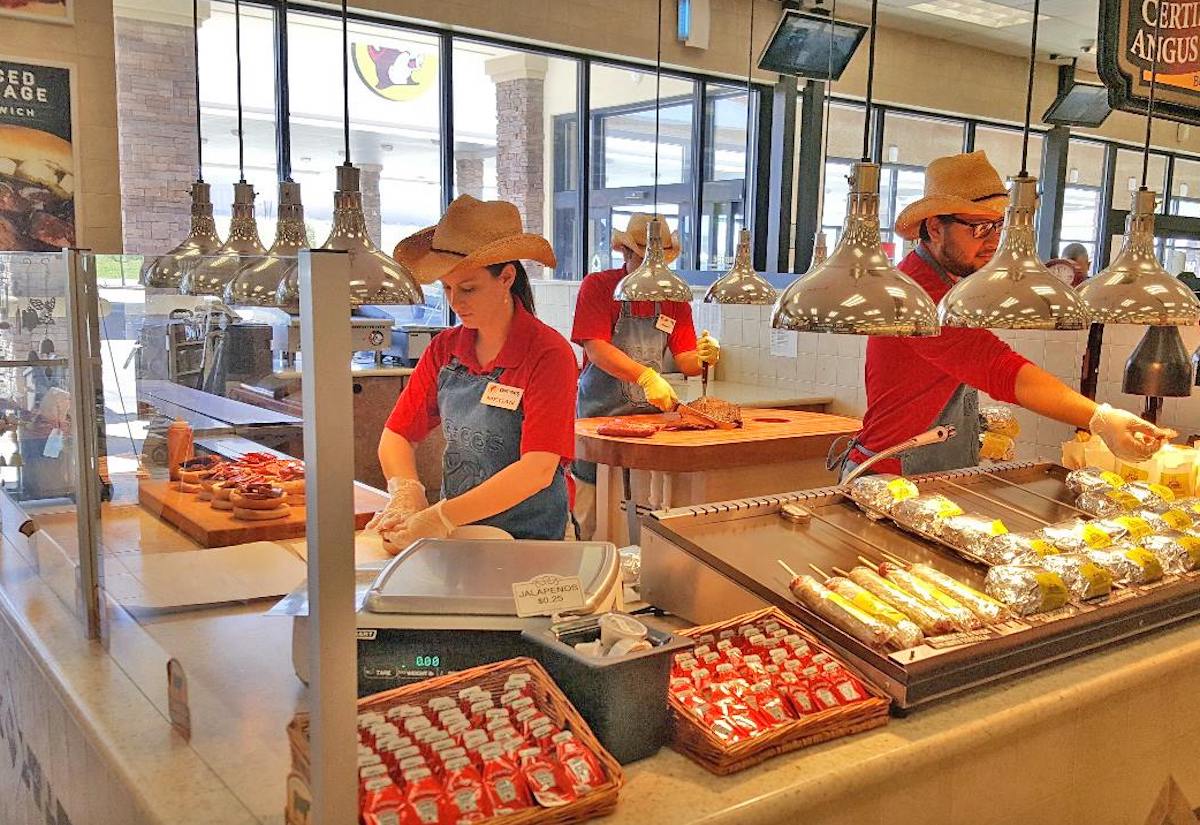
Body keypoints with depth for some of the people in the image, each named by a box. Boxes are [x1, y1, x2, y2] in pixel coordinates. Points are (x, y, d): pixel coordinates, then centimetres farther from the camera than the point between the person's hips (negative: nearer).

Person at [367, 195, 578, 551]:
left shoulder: (548, 354, -10)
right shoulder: (444, 348, 7)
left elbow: (537, 471, -18)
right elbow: (397, 434, 11)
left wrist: (443, 517, -23)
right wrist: (407, 493, -10)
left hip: (527, 539, -5)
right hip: (453, 534, 5)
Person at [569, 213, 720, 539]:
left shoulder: (674, 297, 10)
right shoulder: (598, 286, -4)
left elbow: (685, 362, 8)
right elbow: (597, 350, -17)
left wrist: (701, 356, -16)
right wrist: (646, 375, -30)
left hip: (652, 414, 4)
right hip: (600, 413, -4)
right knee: (590, 522, -1)